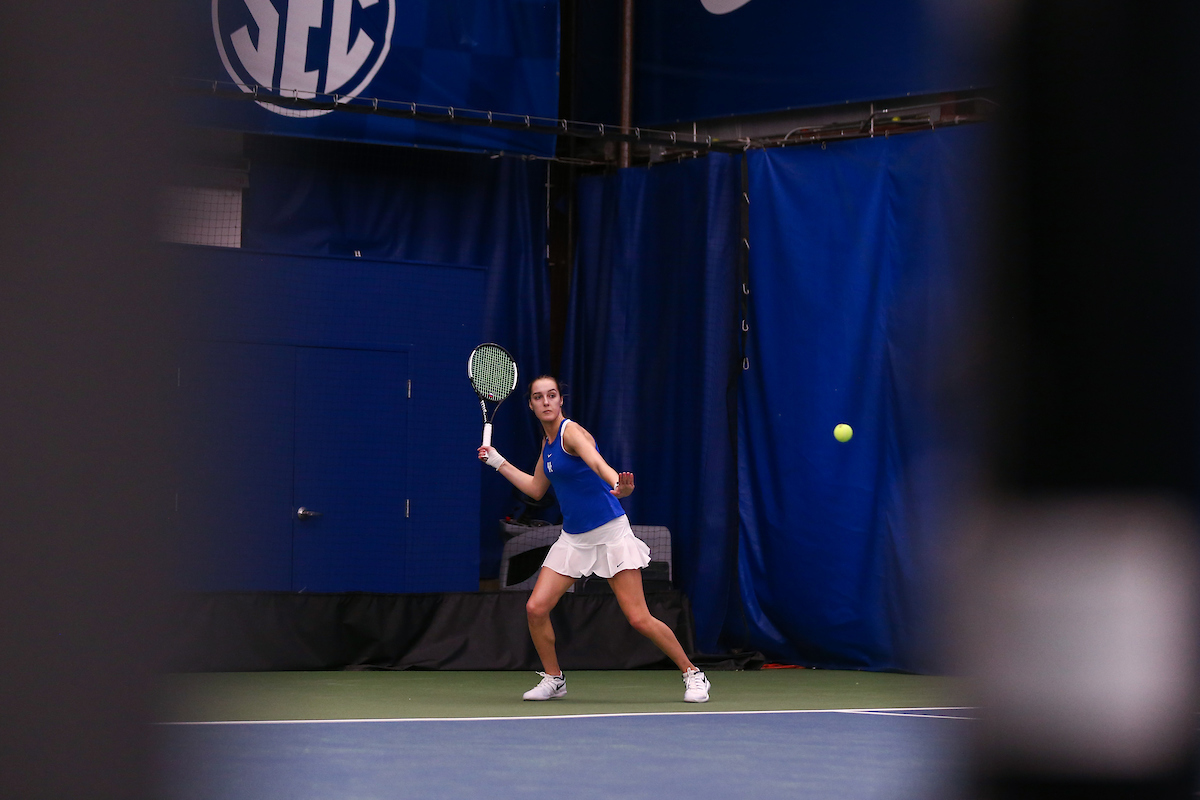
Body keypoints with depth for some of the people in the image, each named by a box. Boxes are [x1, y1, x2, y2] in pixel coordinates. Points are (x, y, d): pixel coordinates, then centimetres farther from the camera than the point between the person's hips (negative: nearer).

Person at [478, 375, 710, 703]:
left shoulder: (571, 431, -14)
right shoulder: (547, 442, 10)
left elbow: (597, 463, -35)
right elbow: (536, 489, 24)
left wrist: (617, 484, -56)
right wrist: (498, 462, 22)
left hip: (610, 532, -7)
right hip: (573, 538, 7)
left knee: (639, 619, -10)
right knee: (535, 608, -6)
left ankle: (692, 674, 6)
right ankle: (553, 679, 14)